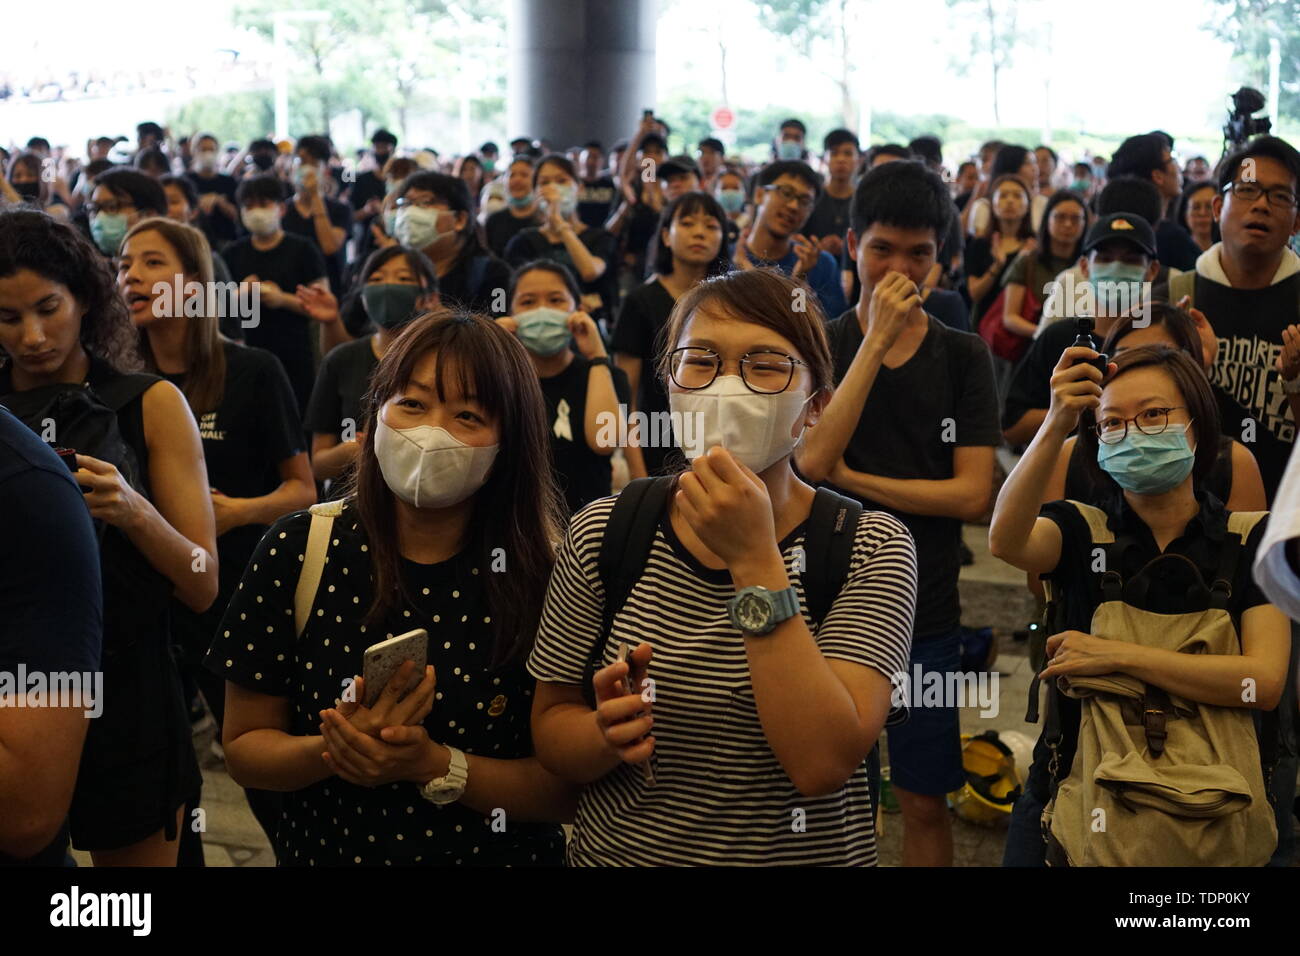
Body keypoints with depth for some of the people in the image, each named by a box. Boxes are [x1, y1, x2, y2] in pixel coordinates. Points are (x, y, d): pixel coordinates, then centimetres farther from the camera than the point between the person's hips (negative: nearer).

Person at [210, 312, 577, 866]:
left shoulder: (549, 575, -16)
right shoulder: (296, 552, -12)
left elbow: (571, 785, -14)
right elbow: (244, 745, -5)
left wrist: (436, 766, -26)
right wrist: (331, 750, -23)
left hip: (500, 853, -1)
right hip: (326, 849, 1)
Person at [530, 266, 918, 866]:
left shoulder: (870, 549, -13)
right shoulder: (602, 535, -8)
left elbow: (823, 765, -24)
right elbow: (549, 727, -1)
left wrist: (754, 560, -29)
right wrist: (606, 733, -22)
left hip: (805, 851, -1)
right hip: (616, 849, 1)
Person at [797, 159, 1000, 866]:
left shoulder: (963, 356, 1)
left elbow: (973, 495, -7)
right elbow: (812, 460, -17)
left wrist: (849, 478, -11)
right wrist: (877, 339, -17)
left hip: (925, 616, 1)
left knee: (925, 804, 10)